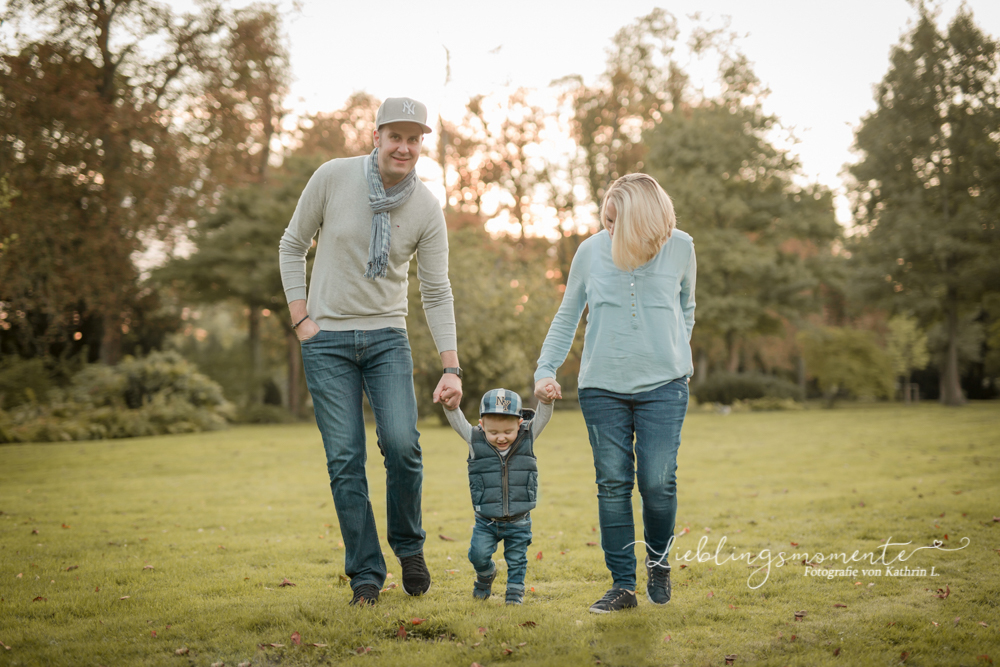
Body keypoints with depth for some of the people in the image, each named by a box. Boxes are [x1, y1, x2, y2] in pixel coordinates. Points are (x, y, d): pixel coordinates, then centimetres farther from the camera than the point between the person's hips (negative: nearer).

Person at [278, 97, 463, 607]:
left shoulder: (427, 207, -4)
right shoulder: (332, 177, -8)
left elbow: (437, 293, -2)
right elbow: (292, 245, 4)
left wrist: (451, 368, -8)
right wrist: (301, 318, -4)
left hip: (387, 338, 1)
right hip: (327, 339, -1)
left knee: (402, 445, -15)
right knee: (345, 459, -3)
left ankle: (409, 545, 11)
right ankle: (365, 575, 8)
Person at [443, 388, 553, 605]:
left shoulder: (527, 438, -5)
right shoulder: (476, 441, -7)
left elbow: (543, 416, -13)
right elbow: (457, 420, -13)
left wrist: (546, 398, -34)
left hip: (519, 521, 0)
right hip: (486, 521, 0)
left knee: (517, 559, 8)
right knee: (478, 554, -9)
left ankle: (515, 590, 31)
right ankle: (486, 574, 23)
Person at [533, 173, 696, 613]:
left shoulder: (680, 248, -1)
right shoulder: (591, 251, -1)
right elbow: (567, 316, 9)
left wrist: (679, 363, 11)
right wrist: (545, 369, 0)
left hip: (663, 386, -1)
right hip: (602, 386, 1)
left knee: (657, 481, -7)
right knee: (613, 483, 1)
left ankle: (659, 560, 22)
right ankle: (622, 584, 11)